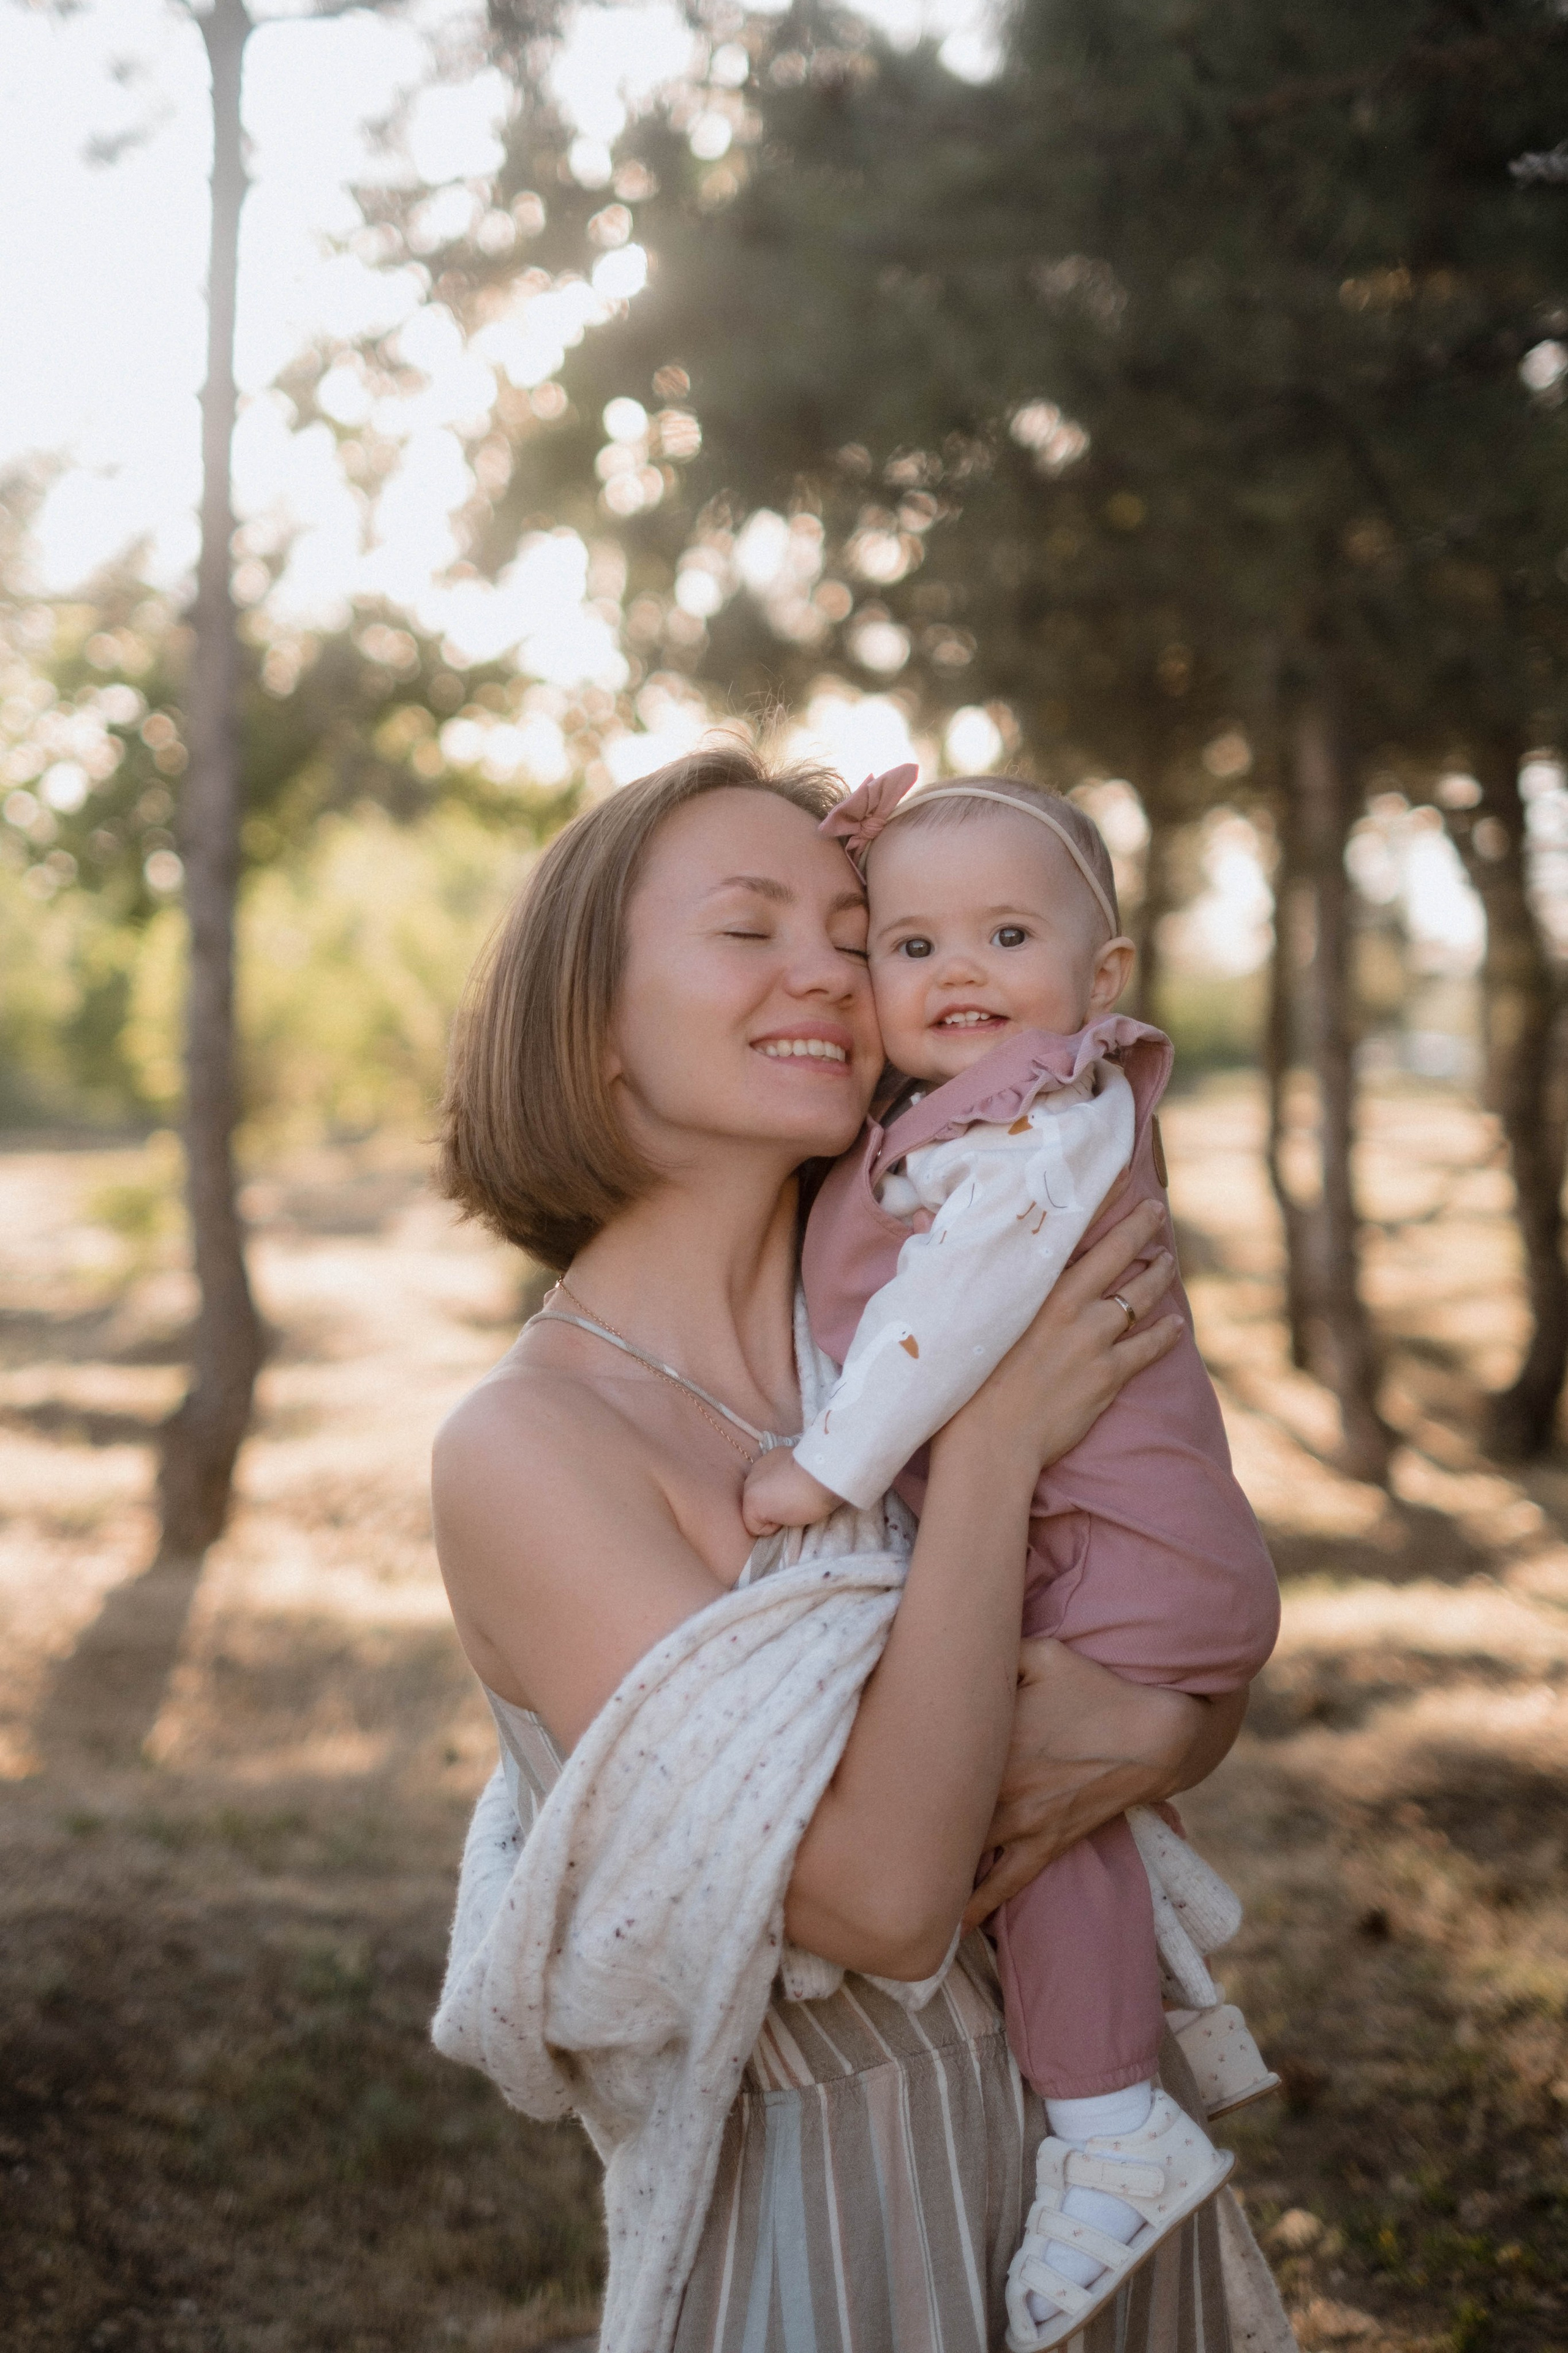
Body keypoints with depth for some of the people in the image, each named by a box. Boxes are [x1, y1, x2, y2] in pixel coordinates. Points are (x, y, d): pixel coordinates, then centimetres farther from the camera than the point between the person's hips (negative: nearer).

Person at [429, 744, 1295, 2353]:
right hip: (836, 2219, -5)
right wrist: (993, 1447, -23)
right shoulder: (525, 1448, -20)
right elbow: (884, 1898, -26)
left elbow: (1213, 1662, 3)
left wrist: (1148, 1740, -19)